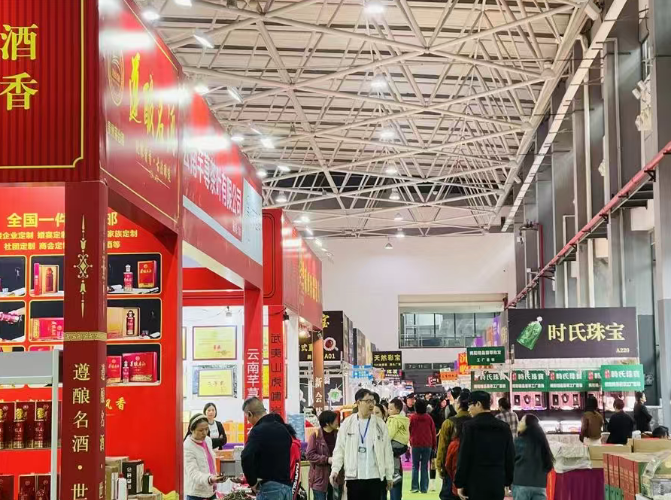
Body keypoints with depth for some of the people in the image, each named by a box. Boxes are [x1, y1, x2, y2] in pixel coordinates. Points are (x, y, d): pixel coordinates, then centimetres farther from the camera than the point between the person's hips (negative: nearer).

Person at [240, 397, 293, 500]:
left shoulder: (258, 431, -11)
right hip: (287, 486, 8)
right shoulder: (282, 428, 15)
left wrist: (252, 482, -13)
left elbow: (246, 458, -25)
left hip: (270, 487, -8)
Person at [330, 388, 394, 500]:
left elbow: (387, 451, 5)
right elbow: (339, 449, 2)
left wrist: (389, 475, 3)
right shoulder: (347, 423, 1)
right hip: (354, 477, -1)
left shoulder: (380, 424, 3)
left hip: (375, 477, 1)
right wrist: (335, 469, -10)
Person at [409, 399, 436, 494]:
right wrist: (434, 445, 11)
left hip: (416, 444, -1)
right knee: (425, 467, 6)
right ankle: (424, 488, 3)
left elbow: (409, 430, 1)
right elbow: (433, 432, 2)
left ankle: (415, 487, 2)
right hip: (427, 445, 1)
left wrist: (410, 441, 17)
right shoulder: (429, 418, -3)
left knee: (415, 466, 8)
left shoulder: (413, 418, -7)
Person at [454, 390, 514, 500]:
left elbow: (463, 458, -9)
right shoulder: (504, 428, 8)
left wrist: (460, 484, -4)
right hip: (497, 483, 5)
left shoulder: (470, 426, -9)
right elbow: (510, 458, 11)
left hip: (476, 484, -5)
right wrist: (507, 482, 17)